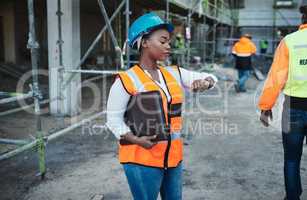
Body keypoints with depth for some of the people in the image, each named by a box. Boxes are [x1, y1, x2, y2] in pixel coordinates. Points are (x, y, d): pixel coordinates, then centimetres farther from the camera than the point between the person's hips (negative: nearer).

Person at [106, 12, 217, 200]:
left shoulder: (174, 73, 6)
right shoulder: (127, 80, -11)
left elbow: (211, 78, 11)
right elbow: (114, 119, -11)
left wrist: (204, 82, -12)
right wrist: (136, 140, -24)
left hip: (173, 157, 6)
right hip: (143, 159, -6)